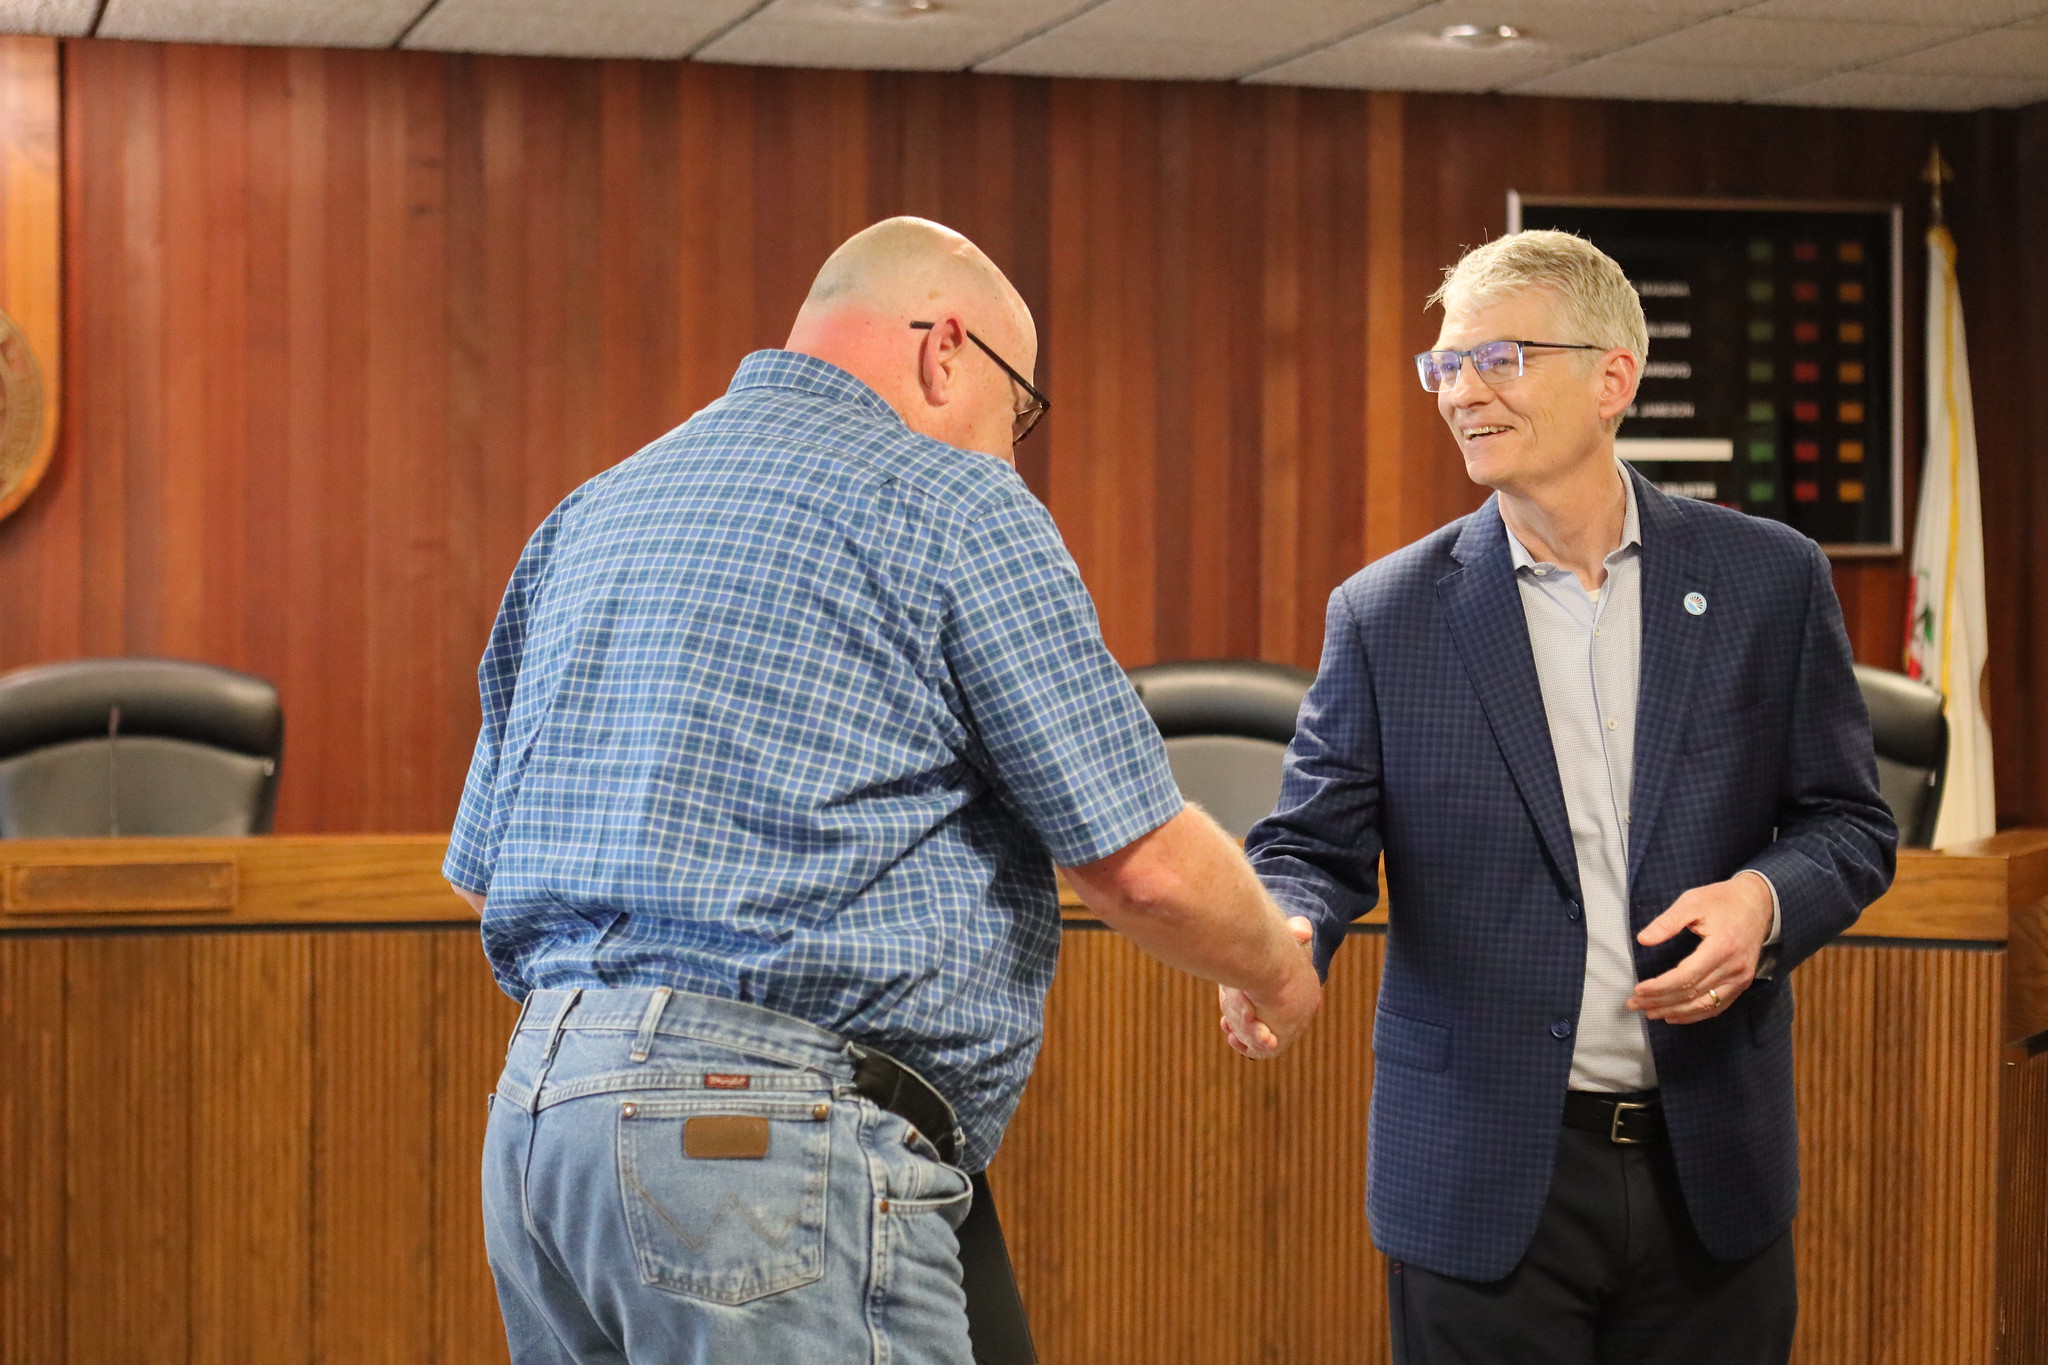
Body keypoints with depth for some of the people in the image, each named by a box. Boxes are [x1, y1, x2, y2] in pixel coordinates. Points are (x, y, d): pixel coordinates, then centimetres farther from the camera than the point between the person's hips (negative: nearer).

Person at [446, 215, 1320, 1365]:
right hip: (775, 1130, -8)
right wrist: (1281, 973, 14)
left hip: (535, 1100, 8)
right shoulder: (951, 503, -3)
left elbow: (482, 872, 23)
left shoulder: (591, 514, 20)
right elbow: (1142, 865, -6)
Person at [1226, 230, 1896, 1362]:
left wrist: (1765, 898, -15)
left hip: (1712, 1171, 1)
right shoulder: (1386, 614, 1)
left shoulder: (1768, 581, 2)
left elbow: (1849, 824, 7)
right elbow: (1315, 841, 1)